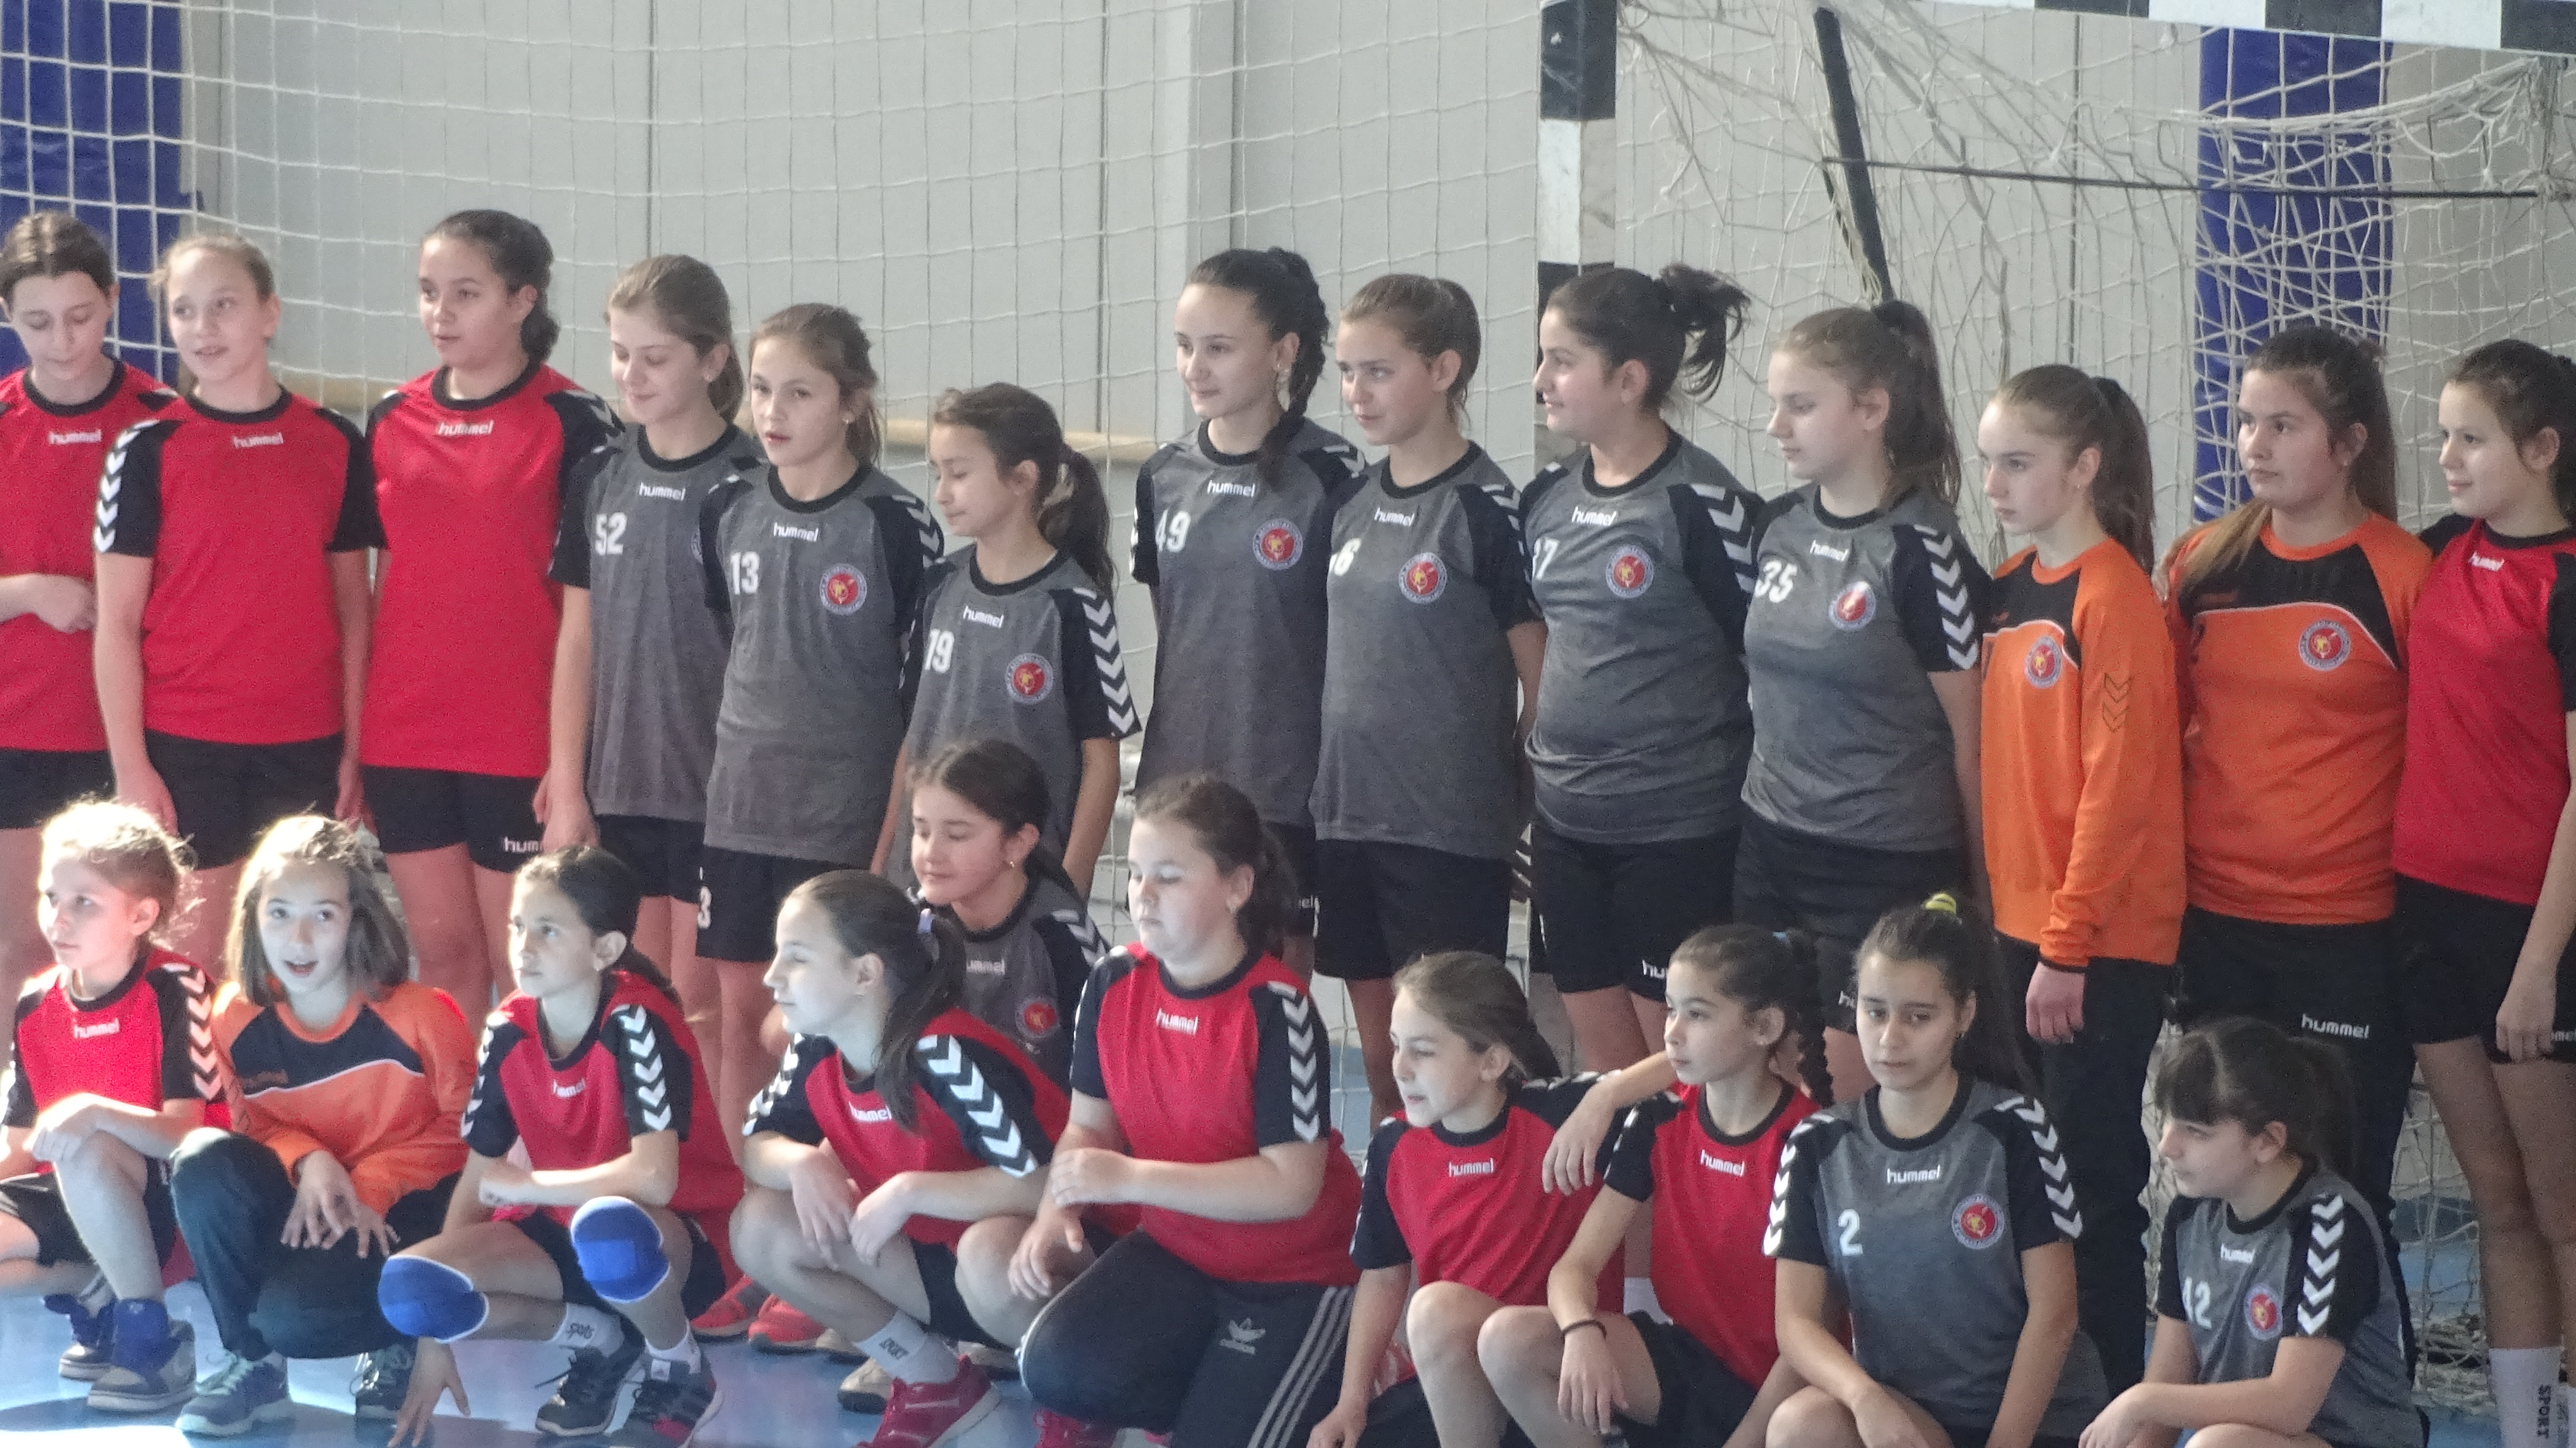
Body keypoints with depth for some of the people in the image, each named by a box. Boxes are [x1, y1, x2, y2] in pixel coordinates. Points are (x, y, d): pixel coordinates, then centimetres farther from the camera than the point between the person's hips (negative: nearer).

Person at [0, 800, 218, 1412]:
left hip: (175, 1198, -6)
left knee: (80, 1148, -38)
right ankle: (94, 1293, 6)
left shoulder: (172, 989, -16)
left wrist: (95, 1112, -40)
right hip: (76, 1200, 6)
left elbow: (184, 1132, -23)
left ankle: (152, 1336, -23)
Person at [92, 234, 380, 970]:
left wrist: (354, 745, 4)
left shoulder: (334, 444, 4)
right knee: (191, 965, 0)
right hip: (184, 749, -2)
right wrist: (131, 769, -7)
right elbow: (117, 624, -2)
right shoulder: (148, 451, -2)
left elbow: (352, 605, 9)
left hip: (306, 744, 2)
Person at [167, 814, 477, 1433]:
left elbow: (459, 1124, -6)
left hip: (399, 1210, -4)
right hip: (300, 1200, 4)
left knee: (295, 1314, -31)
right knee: (204, 1160, -27)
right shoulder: (237, 1019, -6)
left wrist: (370, 1189, -17)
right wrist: (308, 1163, -16)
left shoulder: (418, 1015, -16)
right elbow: (256, 1124, 7)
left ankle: (395, 1344, 9)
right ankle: (251, 1362, -8)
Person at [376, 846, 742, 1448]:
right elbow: (475, 1181, 0)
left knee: (606, 1229, -43)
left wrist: (520, 1185, -21)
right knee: (407, 1288, -21)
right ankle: (603, 1339, 4)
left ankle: (682, 1372, -9)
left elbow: (653, 1178, -36)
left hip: (678, 1238, -6)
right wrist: (436, 1339, -5)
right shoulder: (508, 1032, -4)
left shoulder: (637, 1024, -23)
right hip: (563, 1231, 6)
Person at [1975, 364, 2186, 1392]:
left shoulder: (2114, 596, -14)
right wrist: (1996, 907, 11)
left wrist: (2069, 944, -18)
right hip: (2022, 928, 8)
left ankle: (2112, 1402, 5)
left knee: (2092, 1176, -3)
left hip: (2103, 943, -8)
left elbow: (2119, 785, -17)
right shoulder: (2007, 591, 10)